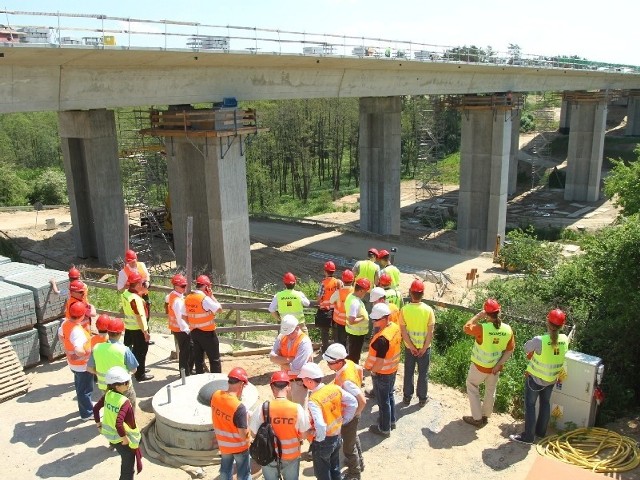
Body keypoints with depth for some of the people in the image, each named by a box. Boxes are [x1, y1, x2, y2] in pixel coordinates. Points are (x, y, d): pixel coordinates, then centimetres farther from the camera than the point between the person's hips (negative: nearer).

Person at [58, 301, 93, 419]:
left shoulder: (65, 323, -7)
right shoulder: (77, 331, -36)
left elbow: (60, 335, 13)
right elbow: (79, 351, -47)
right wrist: (85, 355, -26)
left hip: (73, 363, 9)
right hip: (82, 365, -9)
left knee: (80, 386, 28)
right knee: (85, 389, 12)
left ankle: (85, 406, 48)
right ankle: (87, 413, 29)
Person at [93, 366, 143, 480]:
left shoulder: (108, 395, -8)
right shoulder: (124, 402, -30)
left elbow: (95, 409, 2)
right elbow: (118, 423, -37)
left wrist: (98, 424, 15)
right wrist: (124, 438, -23)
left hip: (112, 436, 8)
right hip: (125, 440, -8)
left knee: (125, 464, 31)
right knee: (128, 469, 12)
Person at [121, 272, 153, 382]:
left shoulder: (125, 293, -2)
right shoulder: (136, 299, -29)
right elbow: (140, 316, -27)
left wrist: (141, 292, 2)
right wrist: (145, 331, -23)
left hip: (128, 327, 9)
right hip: (138, 329, -9)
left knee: (127, 348, 22)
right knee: (140, 352, 5)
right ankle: (140, 374, 15)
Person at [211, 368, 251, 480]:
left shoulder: (216, 396, -15)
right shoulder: (239, 407, -34)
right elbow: (243, 435, -27)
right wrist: (246, 418, -13)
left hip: (223, 444, 6)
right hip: (239, 446, -5)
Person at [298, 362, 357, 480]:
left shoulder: (313, 401, -31)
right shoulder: (335, 388, -11)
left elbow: (320, 427, -39)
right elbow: (353, 403, -4)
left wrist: (319, 439, -19)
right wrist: (344, 420, 4)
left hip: (323, 441, -6)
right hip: (337, 436, 6)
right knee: (335, 469, 26)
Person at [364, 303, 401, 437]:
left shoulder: (382, 339, -34)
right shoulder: (395, 327, -7)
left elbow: (380, 361, -28)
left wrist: (373, 371, -10)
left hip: (382, 373, -9)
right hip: (392, 369, 9)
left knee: (383, 401, 9)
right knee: (389, 396, 25)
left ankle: (384, 428, 25)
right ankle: (391, 421, 42)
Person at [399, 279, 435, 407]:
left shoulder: (404, 309, -14)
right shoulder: (428, 309, -15)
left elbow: (403, 331, -13)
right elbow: (430, 332, -14)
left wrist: (411, 347, -6)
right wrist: (424, 348, -7)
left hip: (409, 347, 1)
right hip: (424, 347, -1)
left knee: (408, 372, 16)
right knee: (423, 373, 14)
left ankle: (407, 397, 26)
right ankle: (422, 398, 24)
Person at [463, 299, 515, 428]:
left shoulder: (482, 328, -29)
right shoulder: (508, 329, -13)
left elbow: (466, 328, -11)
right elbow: (509, 350, -5)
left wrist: (477, 316, -11)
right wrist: (498, 364, -4)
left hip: (480, 366, -4)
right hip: (495, 367, 5)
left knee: (472, 387, 18)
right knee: (490, 390, 24)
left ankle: (477, 418, 20)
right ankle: (485, 416, 40)